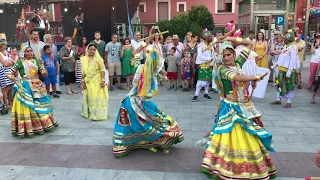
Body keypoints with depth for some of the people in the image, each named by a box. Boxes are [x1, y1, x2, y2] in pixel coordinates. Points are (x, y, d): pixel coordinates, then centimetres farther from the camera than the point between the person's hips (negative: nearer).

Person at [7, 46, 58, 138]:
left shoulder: (36, 61, 7)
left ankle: (46, 124, 29)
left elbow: (45, 74, 3)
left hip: (38, 86, 4)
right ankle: (28, 129, 6)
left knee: (41, 105, 13)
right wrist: (17, 81, -10)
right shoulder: (20, 62, -3)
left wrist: (42, 64, -8)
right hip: (26, 88, -4)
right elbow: (9, 74, -1)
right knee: (27, 108, -3)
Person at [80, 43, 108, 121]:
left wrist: (103, 80, -17)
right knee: (89, 98, 14)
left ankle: (98, 114, 8)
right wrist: (82, 81, 6)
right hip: (88, 82, 5)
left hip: (97, 82, -5)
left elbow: (102, 70, -11)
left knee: (97, 98, 0)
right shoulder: (84, 59, 5)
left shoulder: (98, 58, -8)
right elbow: (83, 71, 8)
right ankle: (89, 113, 28)